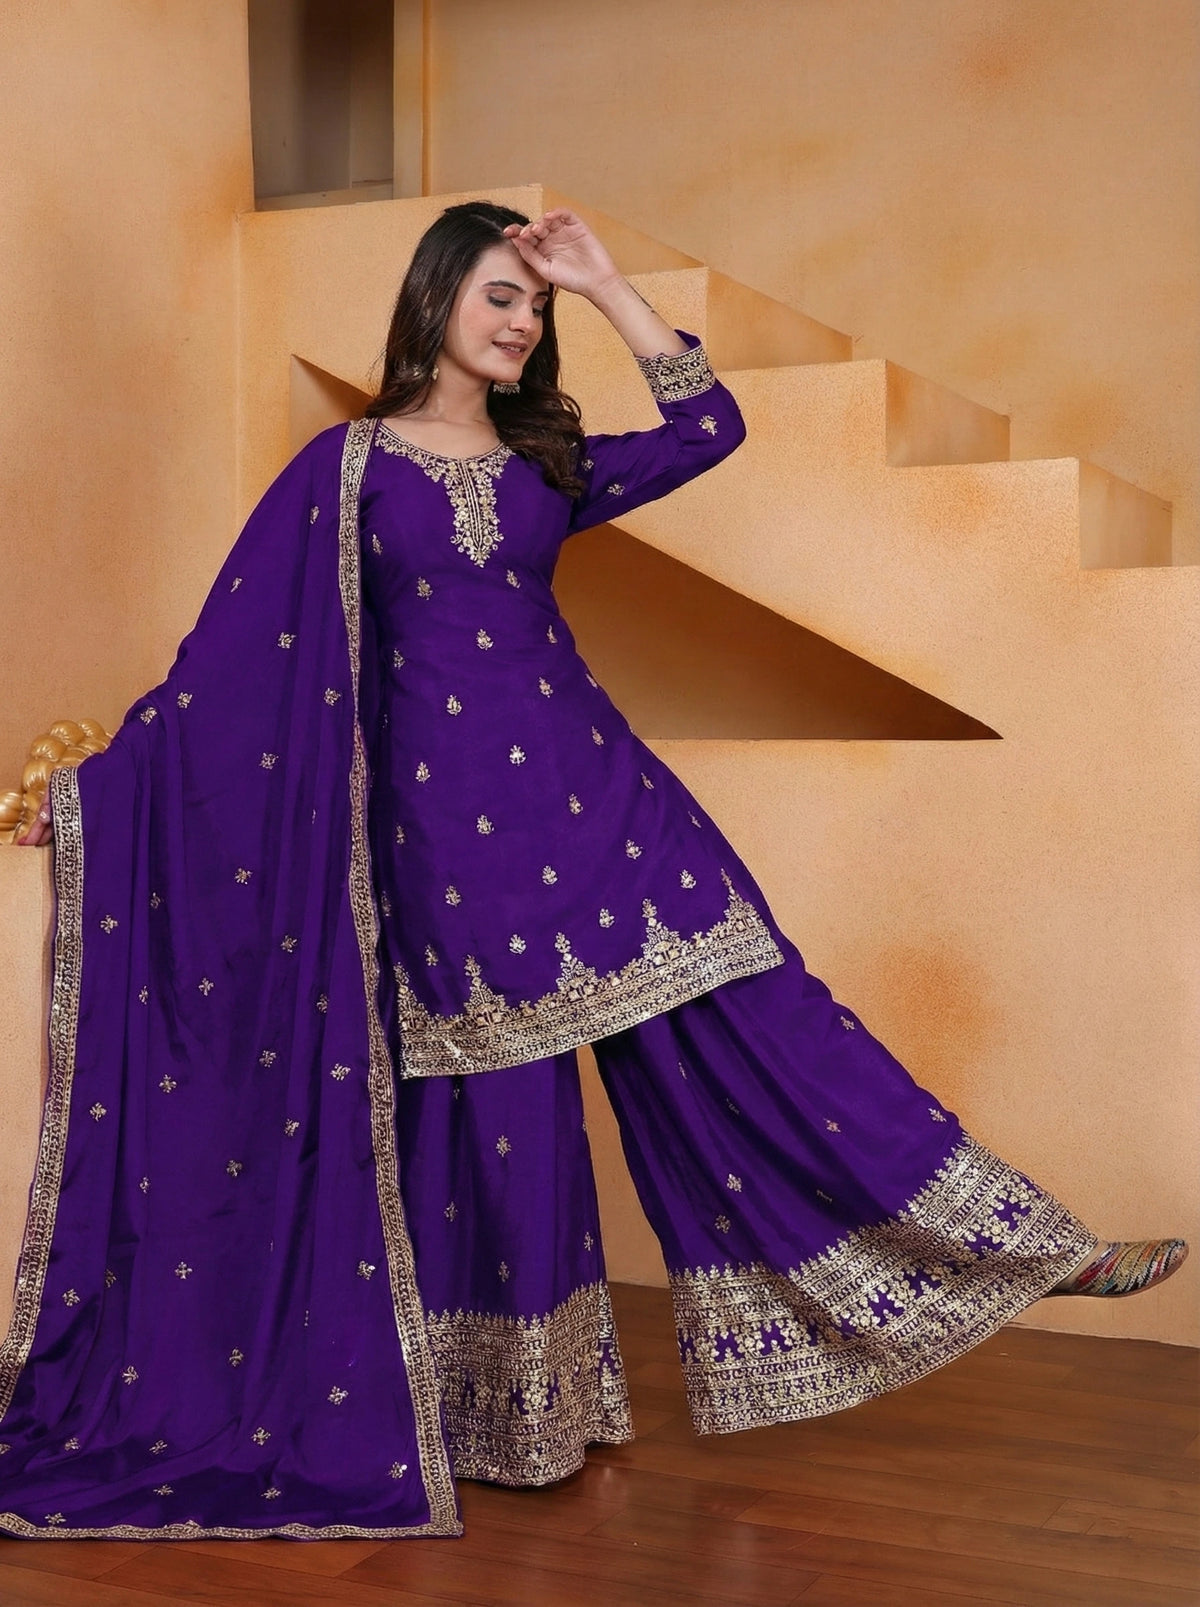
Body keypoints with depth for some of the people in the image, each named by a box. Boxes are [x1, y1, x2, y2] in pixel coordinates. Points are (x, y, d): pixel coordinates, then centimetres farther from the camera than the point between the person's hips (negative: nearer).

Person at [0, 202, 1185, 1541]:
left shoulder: (546, 464, 14)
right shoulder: (346, 466, 4)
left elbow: (708, 425, 5)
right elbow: (232, 651, 2)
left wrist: (604, 286, 3)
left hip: (582, 784, 3)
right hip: (441, 816, -3)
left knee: (749, 1026, 0)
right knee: (497, 1114, 3)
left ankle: (1028, 1248, 4)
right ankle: (520, 1415, 22)